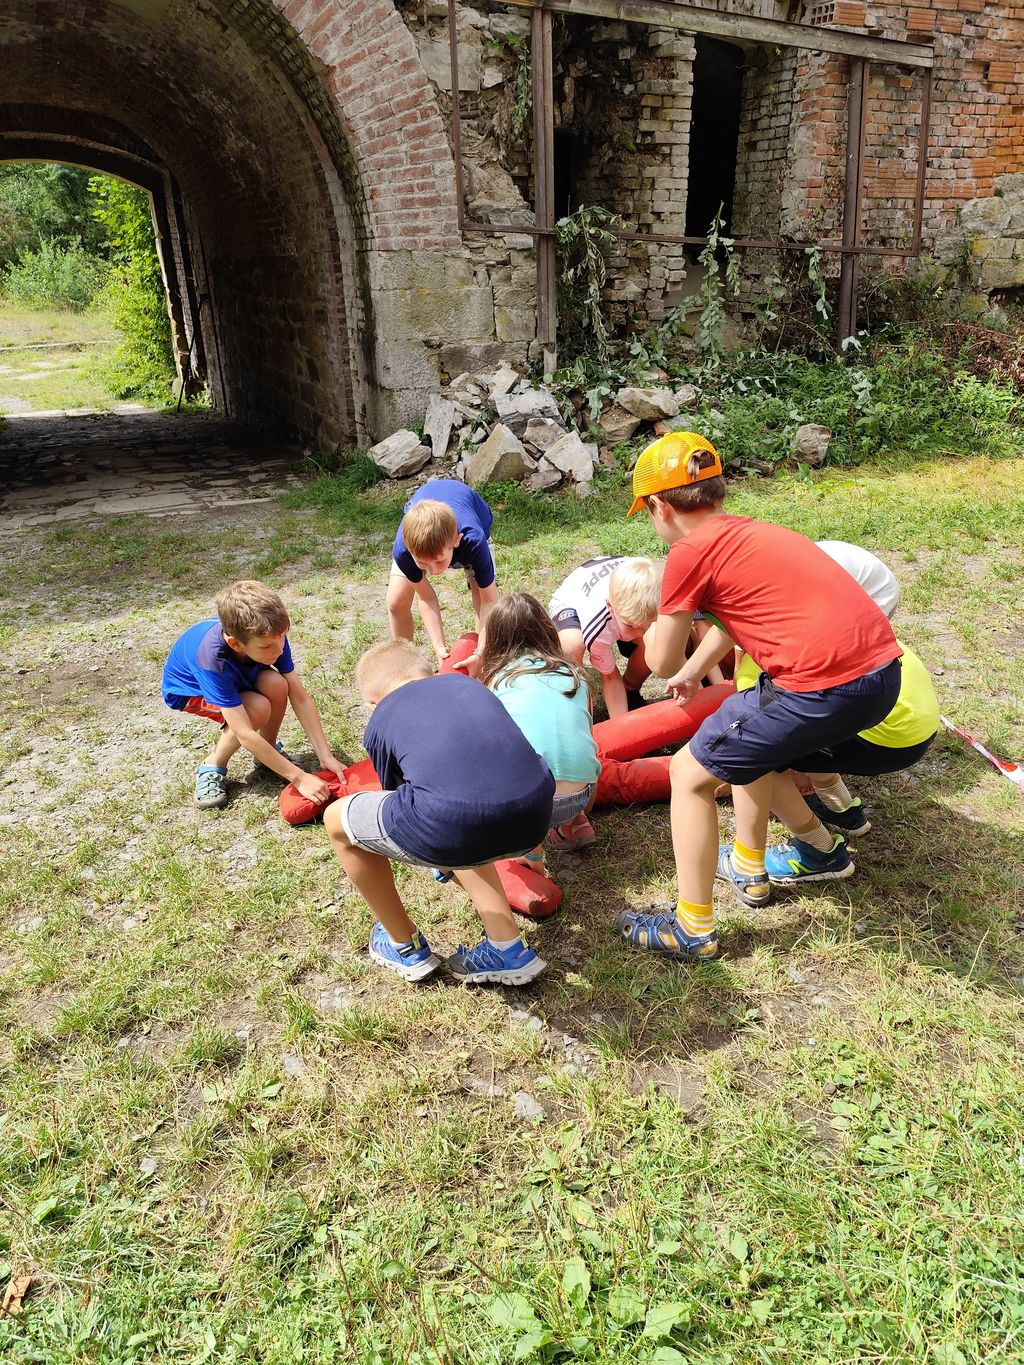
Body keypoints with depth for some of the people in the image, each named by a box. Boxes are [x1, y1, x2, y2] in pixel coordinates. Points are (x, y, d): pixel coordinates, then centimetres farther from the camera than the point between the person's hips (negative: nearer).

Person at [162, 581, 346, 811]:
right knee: (258, 709, -32)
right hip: (188, 688, -4)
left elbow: (301, 699, -23)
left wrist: (325, 756, -29)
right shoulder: (212, 658, -43)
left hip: (236, 677, 5)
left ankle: (268, 752, -1)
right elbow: (245, 735, -43)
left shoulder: (271, 636, -30)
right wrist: (299, 778, -42)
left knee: (277, 686, -29)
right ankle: (212, 766, -7)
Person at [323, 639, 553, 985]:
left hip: (456, 828, -4)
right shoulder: (465, 681, 31)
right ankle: (509, 951, 35)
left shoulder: (380, 722, 21)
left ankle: (406, 948, 39)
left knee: (336, 819, 25)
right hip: (535, 814, 5)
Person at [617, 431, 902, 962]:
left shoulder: (690, 553, -5)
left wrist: (655, 622, 24)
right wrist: (694, 667, 54)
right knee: (747, 732, 32)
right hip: (883, 672, 9)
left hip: (822, 689, -9)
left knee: (690, 773, 8)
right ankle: (749, 870, 43)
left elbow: (662, 665, 4)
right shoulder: (747, 532, 20)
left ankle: (693, 929, 17)